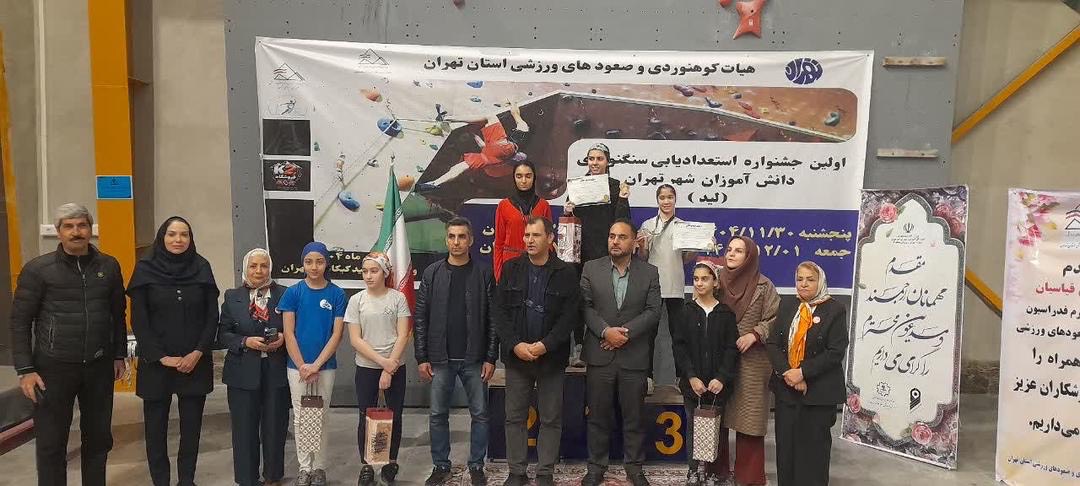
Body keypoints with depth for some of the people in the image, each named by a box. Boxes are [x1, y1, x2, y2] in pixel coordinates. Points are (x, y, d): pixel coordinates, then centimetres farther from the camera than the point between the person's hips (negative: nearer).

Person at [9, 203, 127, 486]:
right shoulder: (38, 269, -5)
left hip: (99, 367, 3)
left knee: (98, 437, 12)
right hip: (54, 368, -3)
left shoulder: (109, 266, 3)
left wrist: (119, 355, 11)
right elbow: (20, 320, -3)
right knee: (51, 443, 4)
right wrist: (25, 369, -8)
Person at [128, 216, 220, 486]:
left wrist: (198, 353, -9)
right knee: (156, 426, 5)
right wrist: (161, 357, -11)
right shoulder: (145, 269, -2)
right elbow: (138, 320, -5)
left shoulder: (201, 268, 2)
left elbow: (212, 316, 2)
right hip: (155, 363, -1)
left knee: (191, 425, 6)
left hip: (195, 363, 1)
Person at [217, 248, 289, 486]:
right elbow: (223, 334, 3)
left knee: (275, 426, 8)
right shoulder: (232, 297, 6)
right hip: (244, 372, 0)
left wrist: (282, 338, -13)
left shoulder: (284, 294, 3)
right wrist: (246, 342, -13)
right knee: (245, 428, 5)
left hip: (276, 370, 0)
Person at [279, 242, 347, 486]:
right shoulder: (293, 292, -3)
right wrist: (302, 366, -11)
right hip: (297, 366, 1)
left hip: (325, 366, 0)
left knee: (320, 417, 9)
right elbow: (289, 333, -4)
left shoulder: (337, 294, -4)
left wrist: (316, 365, -13)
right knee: (300, 418, 8)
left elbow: (336, 334, -6)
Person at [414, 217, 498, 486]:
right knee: (438, 415, 8)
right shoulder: (432, 273, 3)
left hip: (474, 359, -1)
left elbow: (493, 318, -1)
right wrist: (421, 358, -2)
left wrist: (491, 358, -5)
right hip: (440, 359, 1)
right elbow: (421, 317, 3)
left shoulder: (483, 273, 0)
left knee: (479, 414, 6)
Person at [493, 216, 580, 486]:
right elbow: (499, 311, -1)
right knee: (515, 416, 8)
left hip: (552, 357, -2)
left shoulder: (566, 273, -3)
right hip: (516, 355, 2)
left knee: (551, 419, 6)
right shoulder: (511, 269, 3)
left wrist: (545, 345, -17)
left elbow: (570, 315, -7)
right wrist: (515, 345, -12)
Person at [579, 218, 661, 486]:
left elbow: (653, 311, -3)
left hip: (634, 356, 0)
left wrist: (626, 333, -14)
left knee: (634, 416, 9)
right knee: (598, 415, 8)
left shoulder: (649, 272, 4)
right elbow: (586, 306, -2)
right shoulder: (591, 268, 4)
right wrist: (606, 331, -16)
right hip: (599, 355, 0)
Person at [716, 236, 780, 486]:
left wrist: (754, 334, -14)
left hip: (750, 362, -3)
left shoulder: (763, 285, -4)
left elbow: (775, 319, -2)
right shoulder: (717, 280, 4)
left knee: (748, 417, 2)